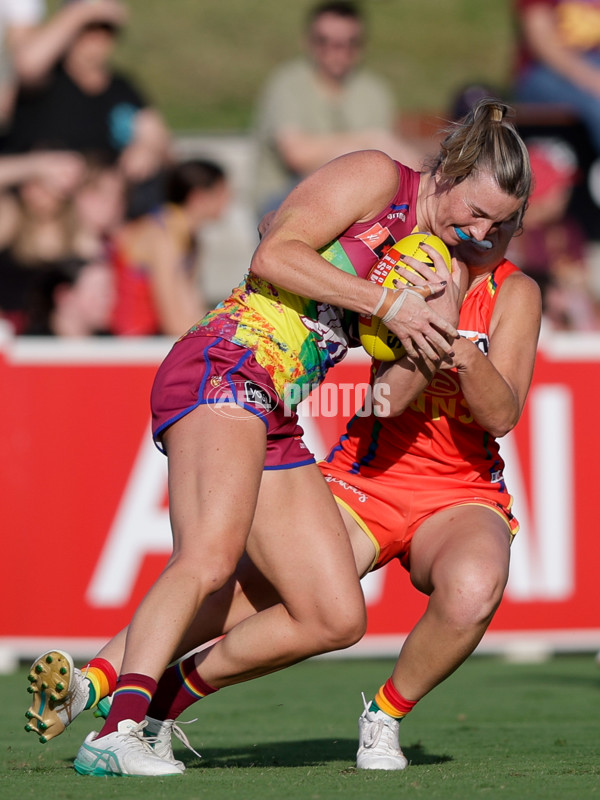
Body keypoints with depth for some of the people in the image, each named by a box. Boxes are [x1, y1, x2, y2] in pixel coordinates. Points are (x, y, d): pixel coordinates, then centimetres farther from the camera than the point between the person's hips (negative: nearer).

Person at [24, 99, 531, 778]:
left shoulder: (437, 257, 23)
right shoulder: (377, 179, 1)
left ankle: (161, 697, 8)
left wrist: (441, 316, -3)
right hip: (224, 370, -9)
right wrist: (386, 304, -11)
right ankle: (116, 733, -41)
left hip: (274, 423, 9)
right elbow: (274, 256, -11)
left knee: (337, 618, 2)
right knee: (210, 558, -30)